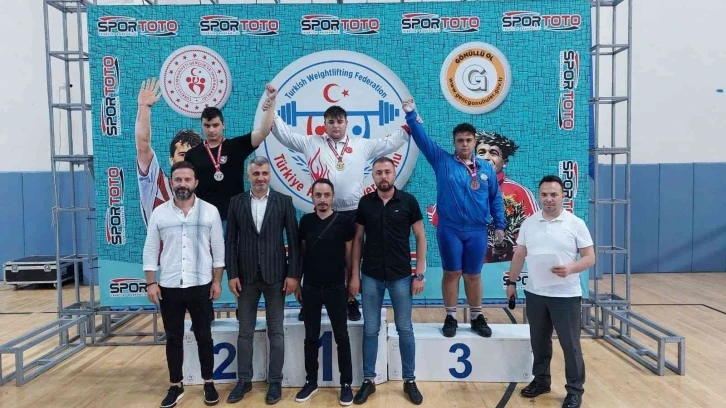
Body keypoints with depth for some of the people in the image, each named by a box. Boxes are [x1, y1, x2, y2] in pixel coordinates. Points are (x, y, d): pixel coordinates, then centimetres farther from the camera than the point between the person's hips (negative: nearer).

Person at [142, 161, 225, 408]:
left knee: (204, 337, 9)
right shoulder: (159, 213, 1)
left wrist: (217, 281, -3)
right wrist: (151, 283, -2)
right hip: (169, 287, 1)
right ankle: (175, 385, 25)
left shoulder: (210, 211, -2)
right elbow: (150, 250, 3)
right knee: (173, 338, 11)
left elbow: (218, 249, 0)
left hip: (200, 286, -1)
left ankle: (208, 383, 23)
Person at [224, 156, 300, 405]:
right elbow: (230, 241, 2)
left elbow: (293, 240, -2)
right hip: (246, 276, 2)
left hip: (275, 275, -1)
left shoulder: (284, 202, -1)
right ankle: (244, 380, 24)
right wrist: (232, 275, -4)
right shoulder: (236, 202, 3)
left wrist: (293, 274, -7)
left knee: (275, 332, 7)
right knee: (245, 332, 10)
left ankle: (275, 382, 19)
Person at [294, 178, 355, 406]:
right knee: (311, 337, 12)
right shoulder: (305, 221, 2)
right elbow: (301, 253, 8)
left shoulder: (344, 222, -6)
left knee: (342, 337, 5)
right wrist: (296, 281, 8)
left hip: (336, 288, -2)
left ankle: (346, 384, 17)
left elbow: (349, 255, 0)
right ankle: (311, 381, 25)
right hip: (310, 288, 2)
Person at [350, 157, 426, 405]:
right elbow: (358, 239, 6)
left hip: (401, 276, -1)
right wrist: (355, 274, 1)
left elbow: (420, 237, 0)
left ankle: (409, 380, 23)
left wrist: (419, 273, -5)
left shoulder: (408, 201, -4)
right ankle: (368, 380, 22)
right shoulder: (365, 203, 1)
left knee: (405, 329, 9)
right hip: (371, 276, 1)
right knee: (370, 330, 9)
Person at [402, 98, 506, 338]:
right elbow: (422, 138, -4)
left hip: (477, 231, 2)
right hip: (449, 229, -1)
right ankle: (451, 318, 18)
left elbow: (496, 198, 12)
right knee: (452, 273, 5)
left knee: (473, 275, 10)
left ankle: (477, 318, 25)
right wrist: (411, 115, -14)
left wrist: (499, 224, 9)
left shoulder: (486, 168, 7)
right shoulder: (442, 161, 2)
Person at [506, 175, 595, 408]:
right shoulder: (529, 223, 5)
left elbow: (589, 258, -7)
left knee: (570, 344, 5)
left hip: (566, 296, -4)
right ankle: (541, 381, 32)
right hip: (535, 294, 4)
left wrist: (570, 269, -24)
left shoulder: (576, 224, -6)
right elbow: (519, 255, 12)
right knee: (539, 342, 16)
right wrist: (511, 282, 10)